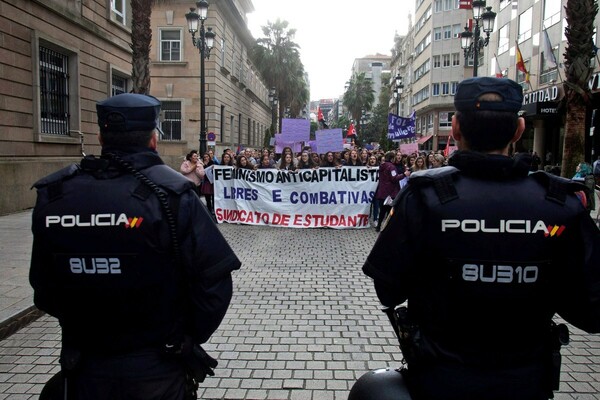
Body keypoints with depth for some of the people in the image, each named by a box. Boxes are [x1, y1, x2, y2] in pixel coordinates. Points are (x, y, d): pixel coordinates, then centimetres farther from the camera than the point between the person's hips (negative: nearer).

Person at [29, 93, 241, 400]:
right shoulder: (170, 193, -18)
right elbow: (213, 278, -18)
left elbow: (44, 290, 3)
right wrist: (190, 337, -3)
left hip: (85, 367, 3)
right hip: (157, 370, -2)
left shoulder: (53, 195, -6)